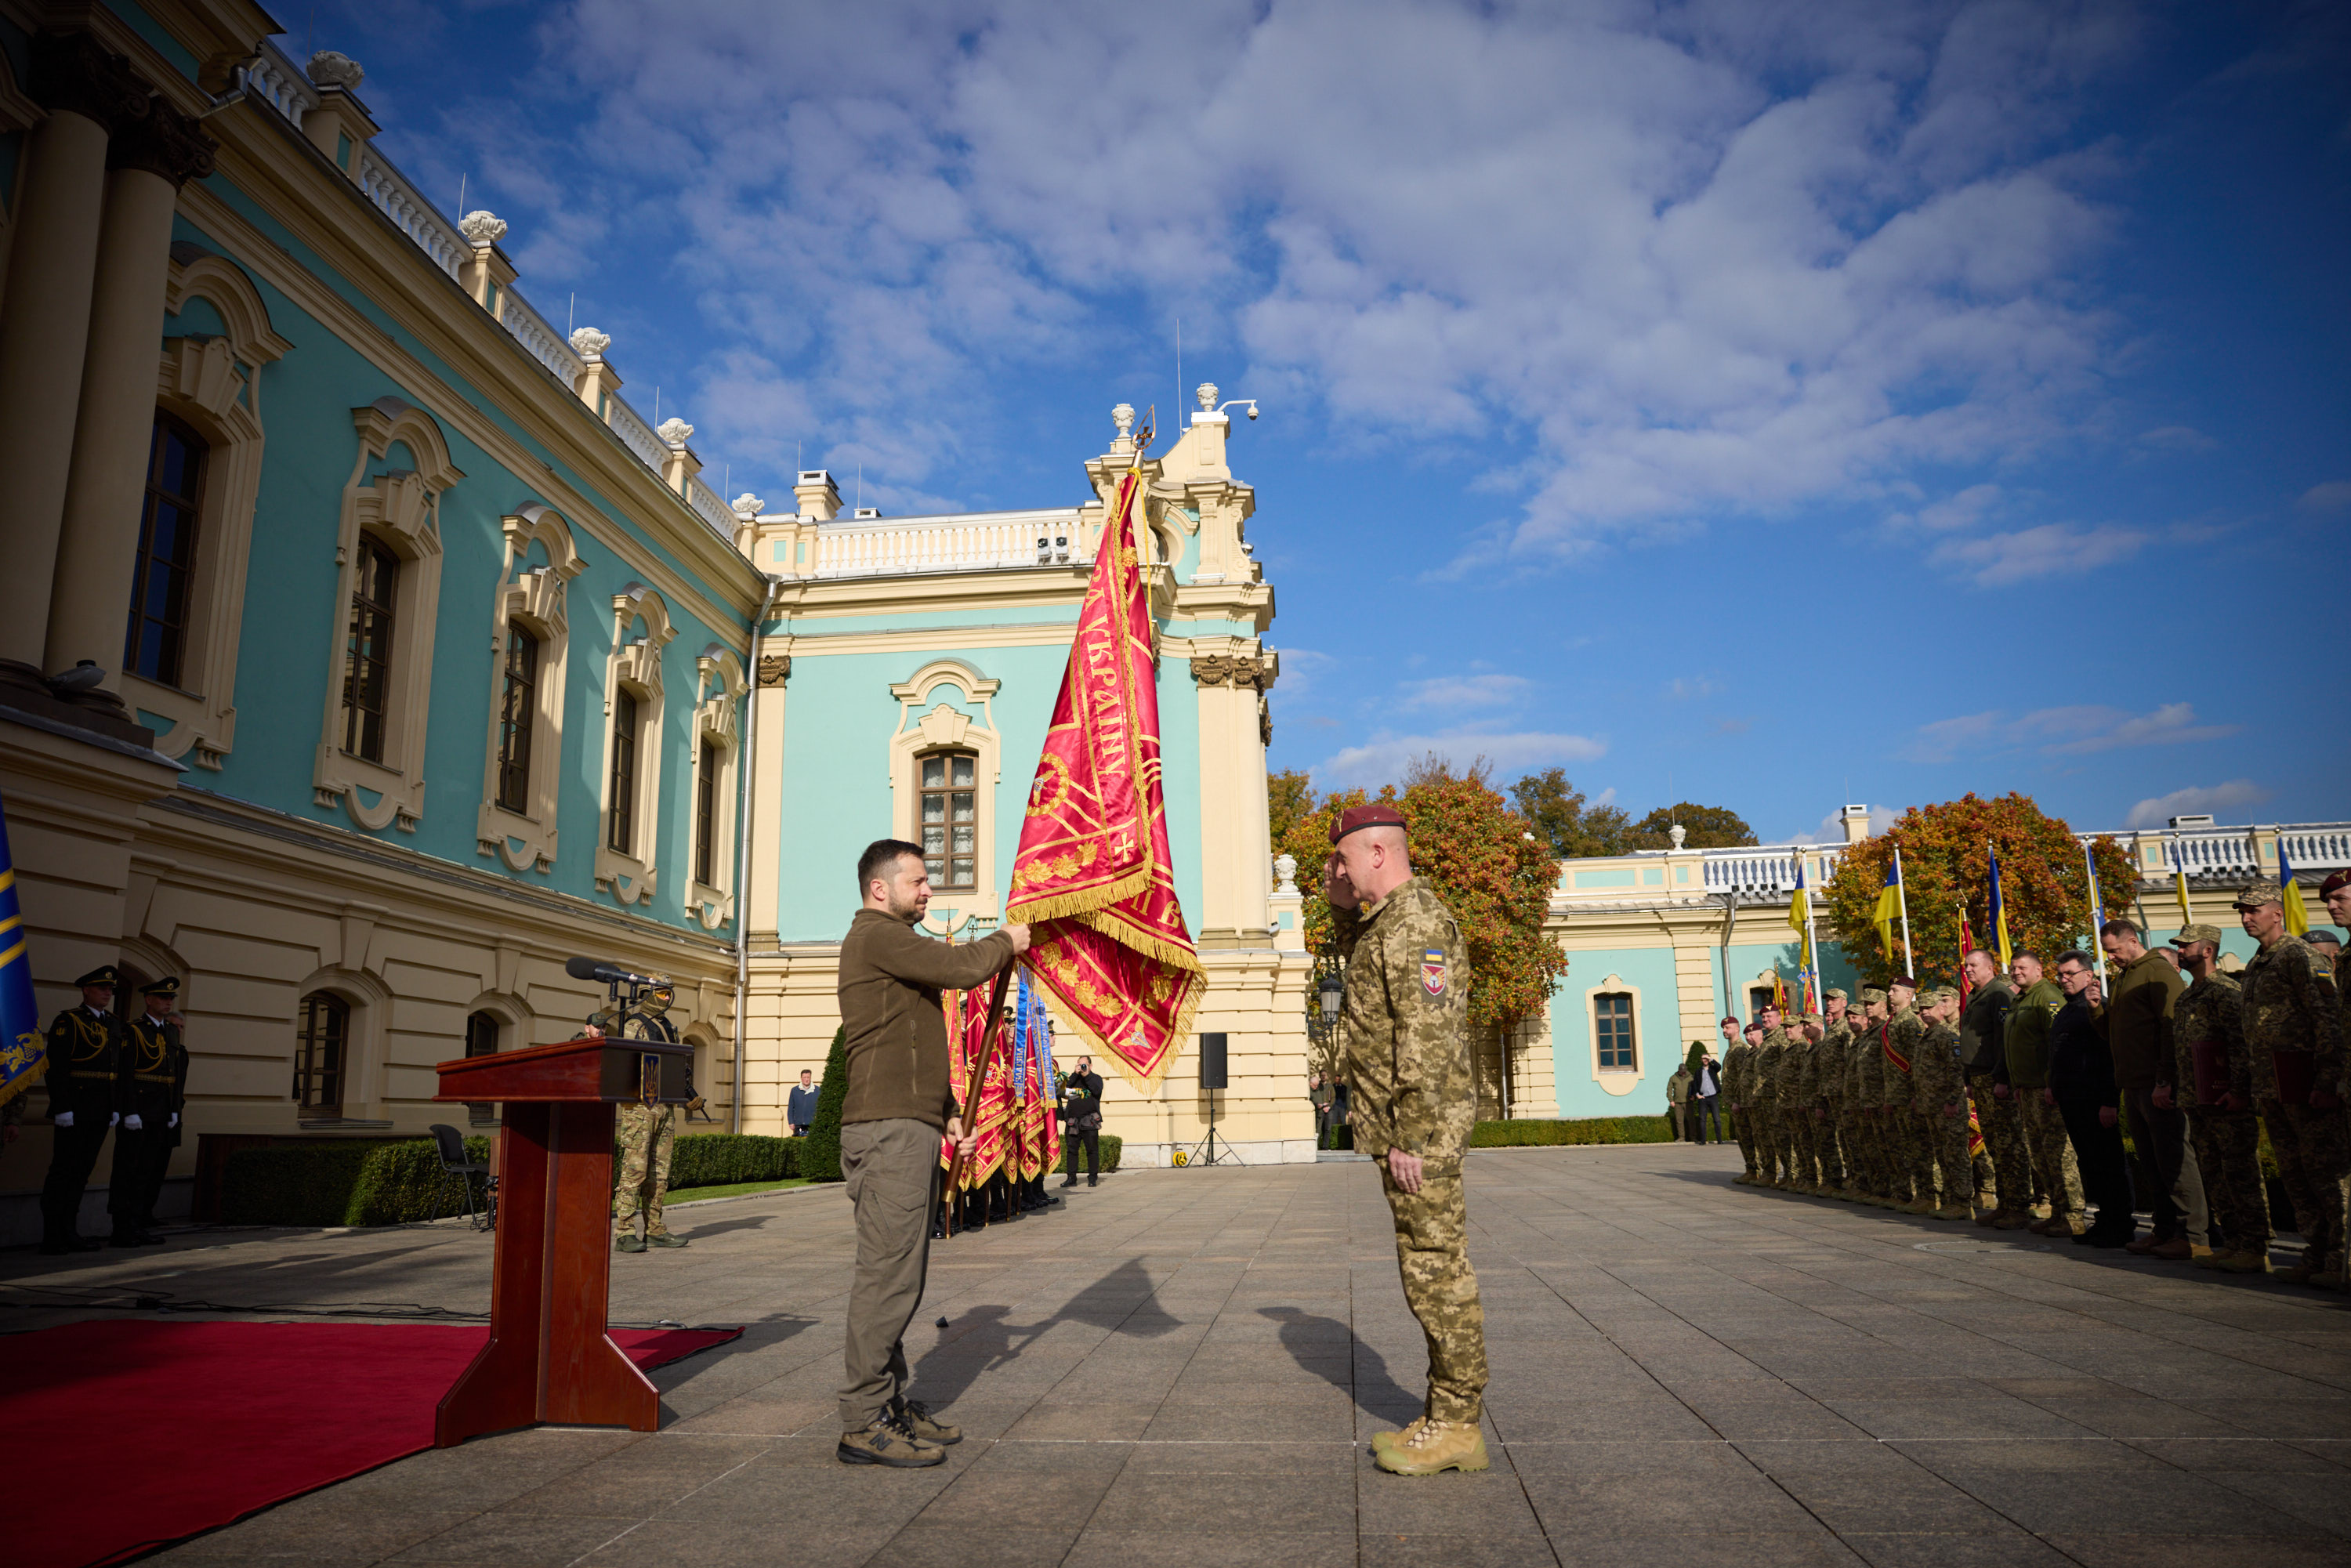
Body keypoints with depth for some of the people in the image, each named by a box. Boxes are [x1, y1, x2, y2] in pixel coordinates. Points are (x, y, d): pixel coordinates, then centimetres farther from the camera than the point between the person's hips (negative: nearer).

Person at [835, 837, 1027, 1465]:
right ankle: (863, 1425, -6)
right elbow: (961, 968, -18)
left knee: (900, 1274, 11)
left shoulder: (894, 943, 26)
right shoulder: (876, 936, -7)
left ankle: (889, 1405, 18)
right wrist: (1006, 941, 3)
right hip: (889, 1127, -10)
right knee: (887, 1274, -10)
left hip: (910, 1127, 10)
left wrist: (948, 1111, 20)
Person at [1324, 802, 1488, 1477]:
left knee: (1436, 1269, -3)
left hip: (1420, 1129, -11)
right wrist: (1343, 908, 20)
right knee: (1431, 1269, 14)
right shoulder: (1391, 919, 15)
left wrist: (1411, 1139, -23)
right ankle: (1447, 1413, 22)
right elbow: (1363, 965, 38)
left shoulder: (1416, 923, -16)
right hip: (1407, 1126, 11)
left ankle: (1457, 1426, 5)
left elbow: (1426, 1042, -22)